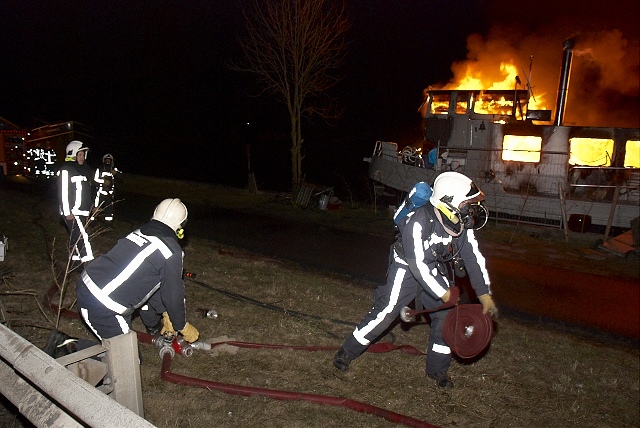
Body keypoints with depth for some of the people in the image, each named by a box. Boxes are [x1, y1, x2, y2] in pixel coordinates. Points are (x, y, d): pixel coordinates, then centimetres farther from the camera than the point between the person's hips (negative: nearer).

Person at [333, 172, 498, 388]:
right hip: (408, 268, -6)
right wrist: (444, 294, -26)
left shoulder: (463, 224, -14)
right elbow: (418, 265, -30)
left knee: (446, 317, 4)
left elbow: (474, 258, -8)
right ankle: (347, 352, 12)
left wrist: (485, 295, -12)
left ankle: (438, 369, 25)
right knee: (385, 311, -6)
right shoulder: (420, 221, -34)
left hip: (438, 271, 6)